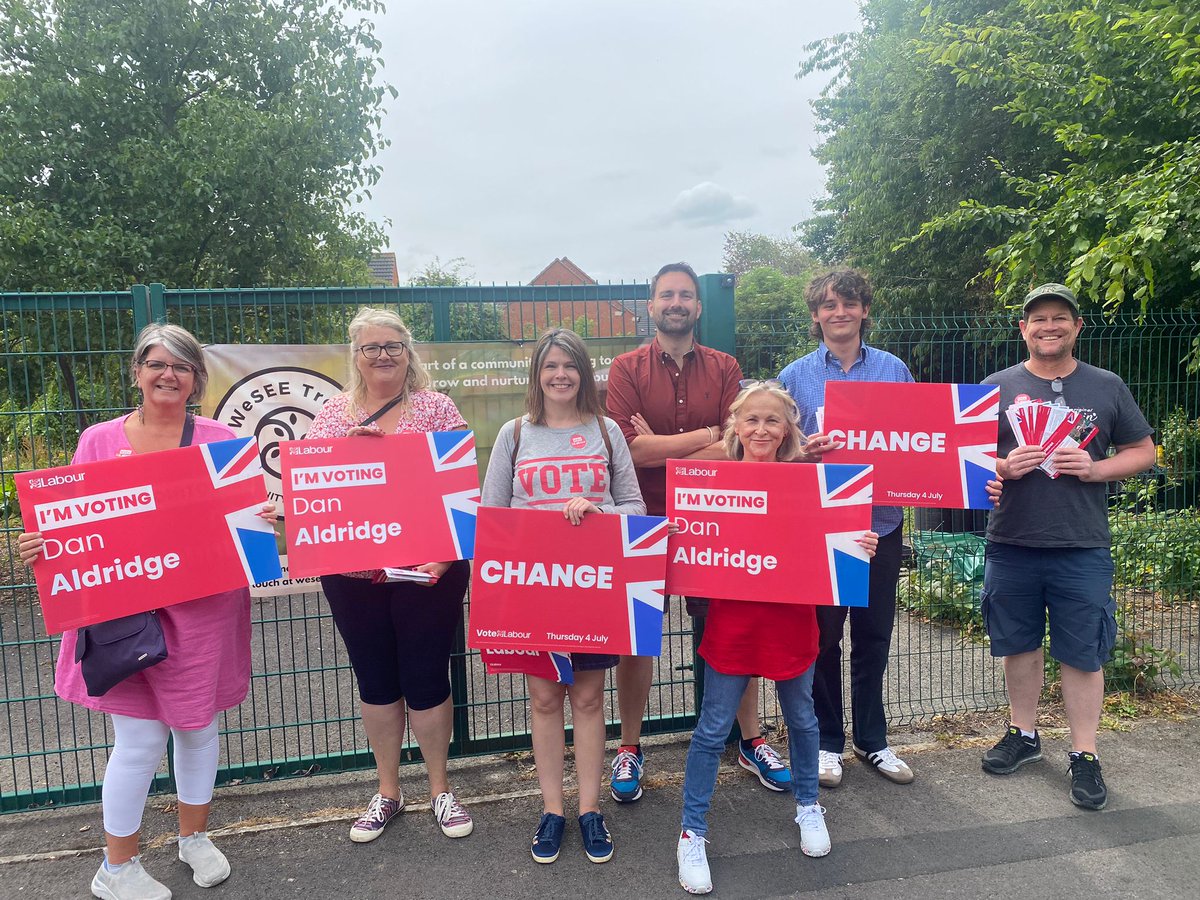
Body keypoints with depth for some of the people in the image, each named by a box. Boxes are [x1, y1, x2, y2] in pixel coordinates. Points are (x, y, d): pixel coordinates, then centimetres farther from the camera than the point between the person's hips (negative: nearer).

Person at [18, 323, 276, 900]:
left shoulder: (220, 440, 4)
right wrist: (40, 546, -14)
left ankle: (194, 837, 39)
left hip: (203, 608, 1)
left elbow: (251, 511, 5)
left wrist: (262, 521, -17)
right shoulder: (99, 441, 3)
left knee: (197, 725, 15)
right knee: (140, 739, 3)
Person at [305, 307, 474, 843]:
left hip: (426, 569, -3)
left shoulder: (437, 408, 0)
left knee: (426, 678, 7)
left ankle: (440, 789, 29)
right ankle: (388, 792, 33)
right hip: (351, 571, 3)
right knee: (375, 679, 15)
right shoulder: (334, 412, 9)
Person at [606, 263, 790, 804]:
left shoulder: (724, 368, 3)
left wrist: (660, 451, -15)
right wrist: (708, 435, -13)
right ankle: (630, 748, 27)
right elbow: (631, 449, -16)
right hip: (645, 522, -1)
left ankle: (751, 740, 30)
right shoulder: (627, 369, -2)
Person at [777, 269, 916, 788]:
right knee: (823, 637, 7)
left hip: (881, 521, 2)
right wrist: (804, 453, -19)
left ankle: (872, 740, 30)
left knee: (874, 637, 13)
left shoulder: (893, 370, 5)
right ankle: (827, 741, 25)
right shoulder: (795, 376, 1)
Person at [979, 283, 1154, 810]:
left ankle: (1084, 755, 19)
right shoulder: (997, 387, 4)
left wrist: (1097, 469, -11)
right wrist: (1003, 466, -16)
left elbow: (1143, 451, 8)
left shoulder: (1106, 387, 5)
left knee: (1082, 654, 5)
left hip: (1082, 549, -1)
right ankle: (1023, 735, 31)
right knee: (1019, 645, 13)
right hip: (1010, 545, 1)